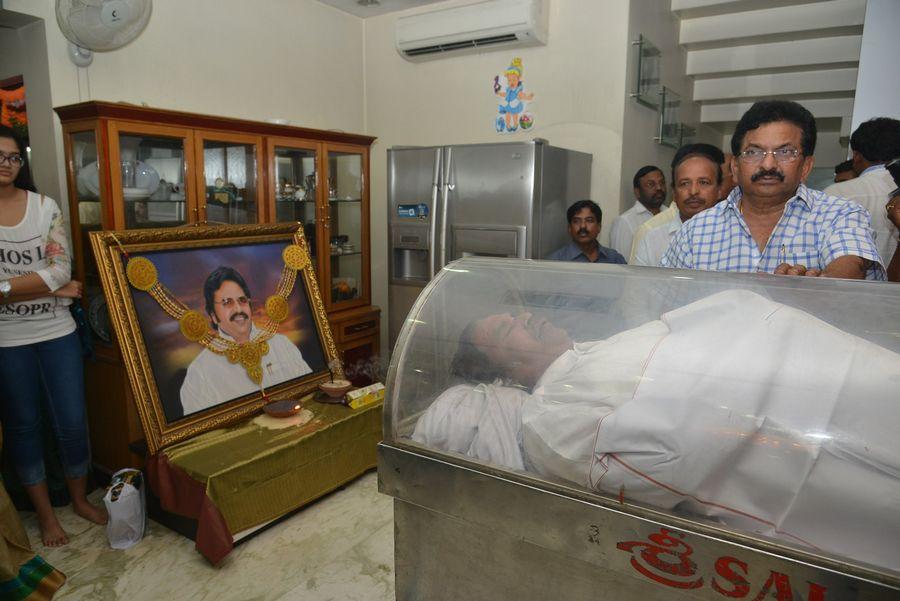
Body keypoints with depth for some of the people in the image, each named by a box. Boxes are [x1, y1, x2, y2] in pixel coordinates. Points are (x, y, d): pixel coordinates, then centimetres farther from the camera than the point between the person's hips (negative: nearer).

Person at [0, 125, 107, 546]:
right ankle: (44, 512, 29)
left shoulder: (45, 207, 1)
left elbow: (62, 270, -9)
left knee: (72, 422, 6)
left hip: (57, 331, 1)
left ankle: (80, 498, 29)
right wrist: (52, 288, -14)